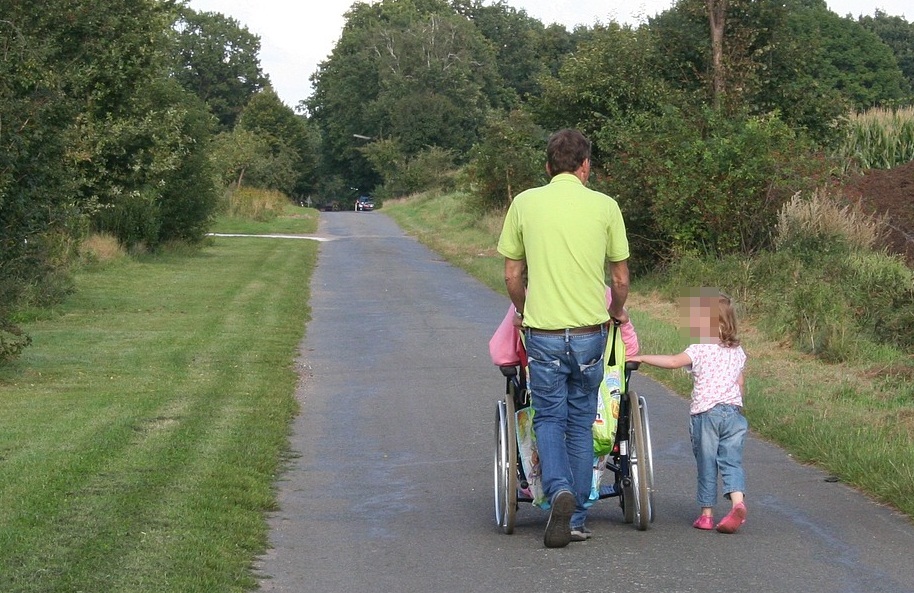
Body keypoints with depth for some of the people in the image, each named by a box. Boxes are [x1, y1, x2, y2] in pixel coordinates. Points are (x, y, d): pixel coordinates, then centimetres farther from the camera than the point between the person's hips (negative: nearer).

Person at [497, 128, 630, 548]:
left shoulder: (525, 203, 1)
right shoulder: (604, 206, 0)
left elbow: (512, 275, 6)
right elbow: (620, 279, 6)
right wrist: (618, 311, 27)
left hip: (543, 333, 0)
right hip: (590, 332, 1)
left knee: (548, 419, 10)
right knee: (580, 425, 11)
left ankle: (558, 490, -16)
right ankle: (575, 520, 14)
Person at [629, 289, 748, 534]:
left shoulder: (699, 350, -7)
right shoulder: (737, 352, 11)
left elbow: (674, 361, -20)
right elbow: (740, 384, 16)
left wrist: (641, 358, -15)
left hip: (705, 413, -4)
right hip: (733, 411, 4)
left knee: (706, 464, 6)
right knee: (731, 461, 2)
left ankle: (706, 514, 12)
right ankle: (738, 502, -21)